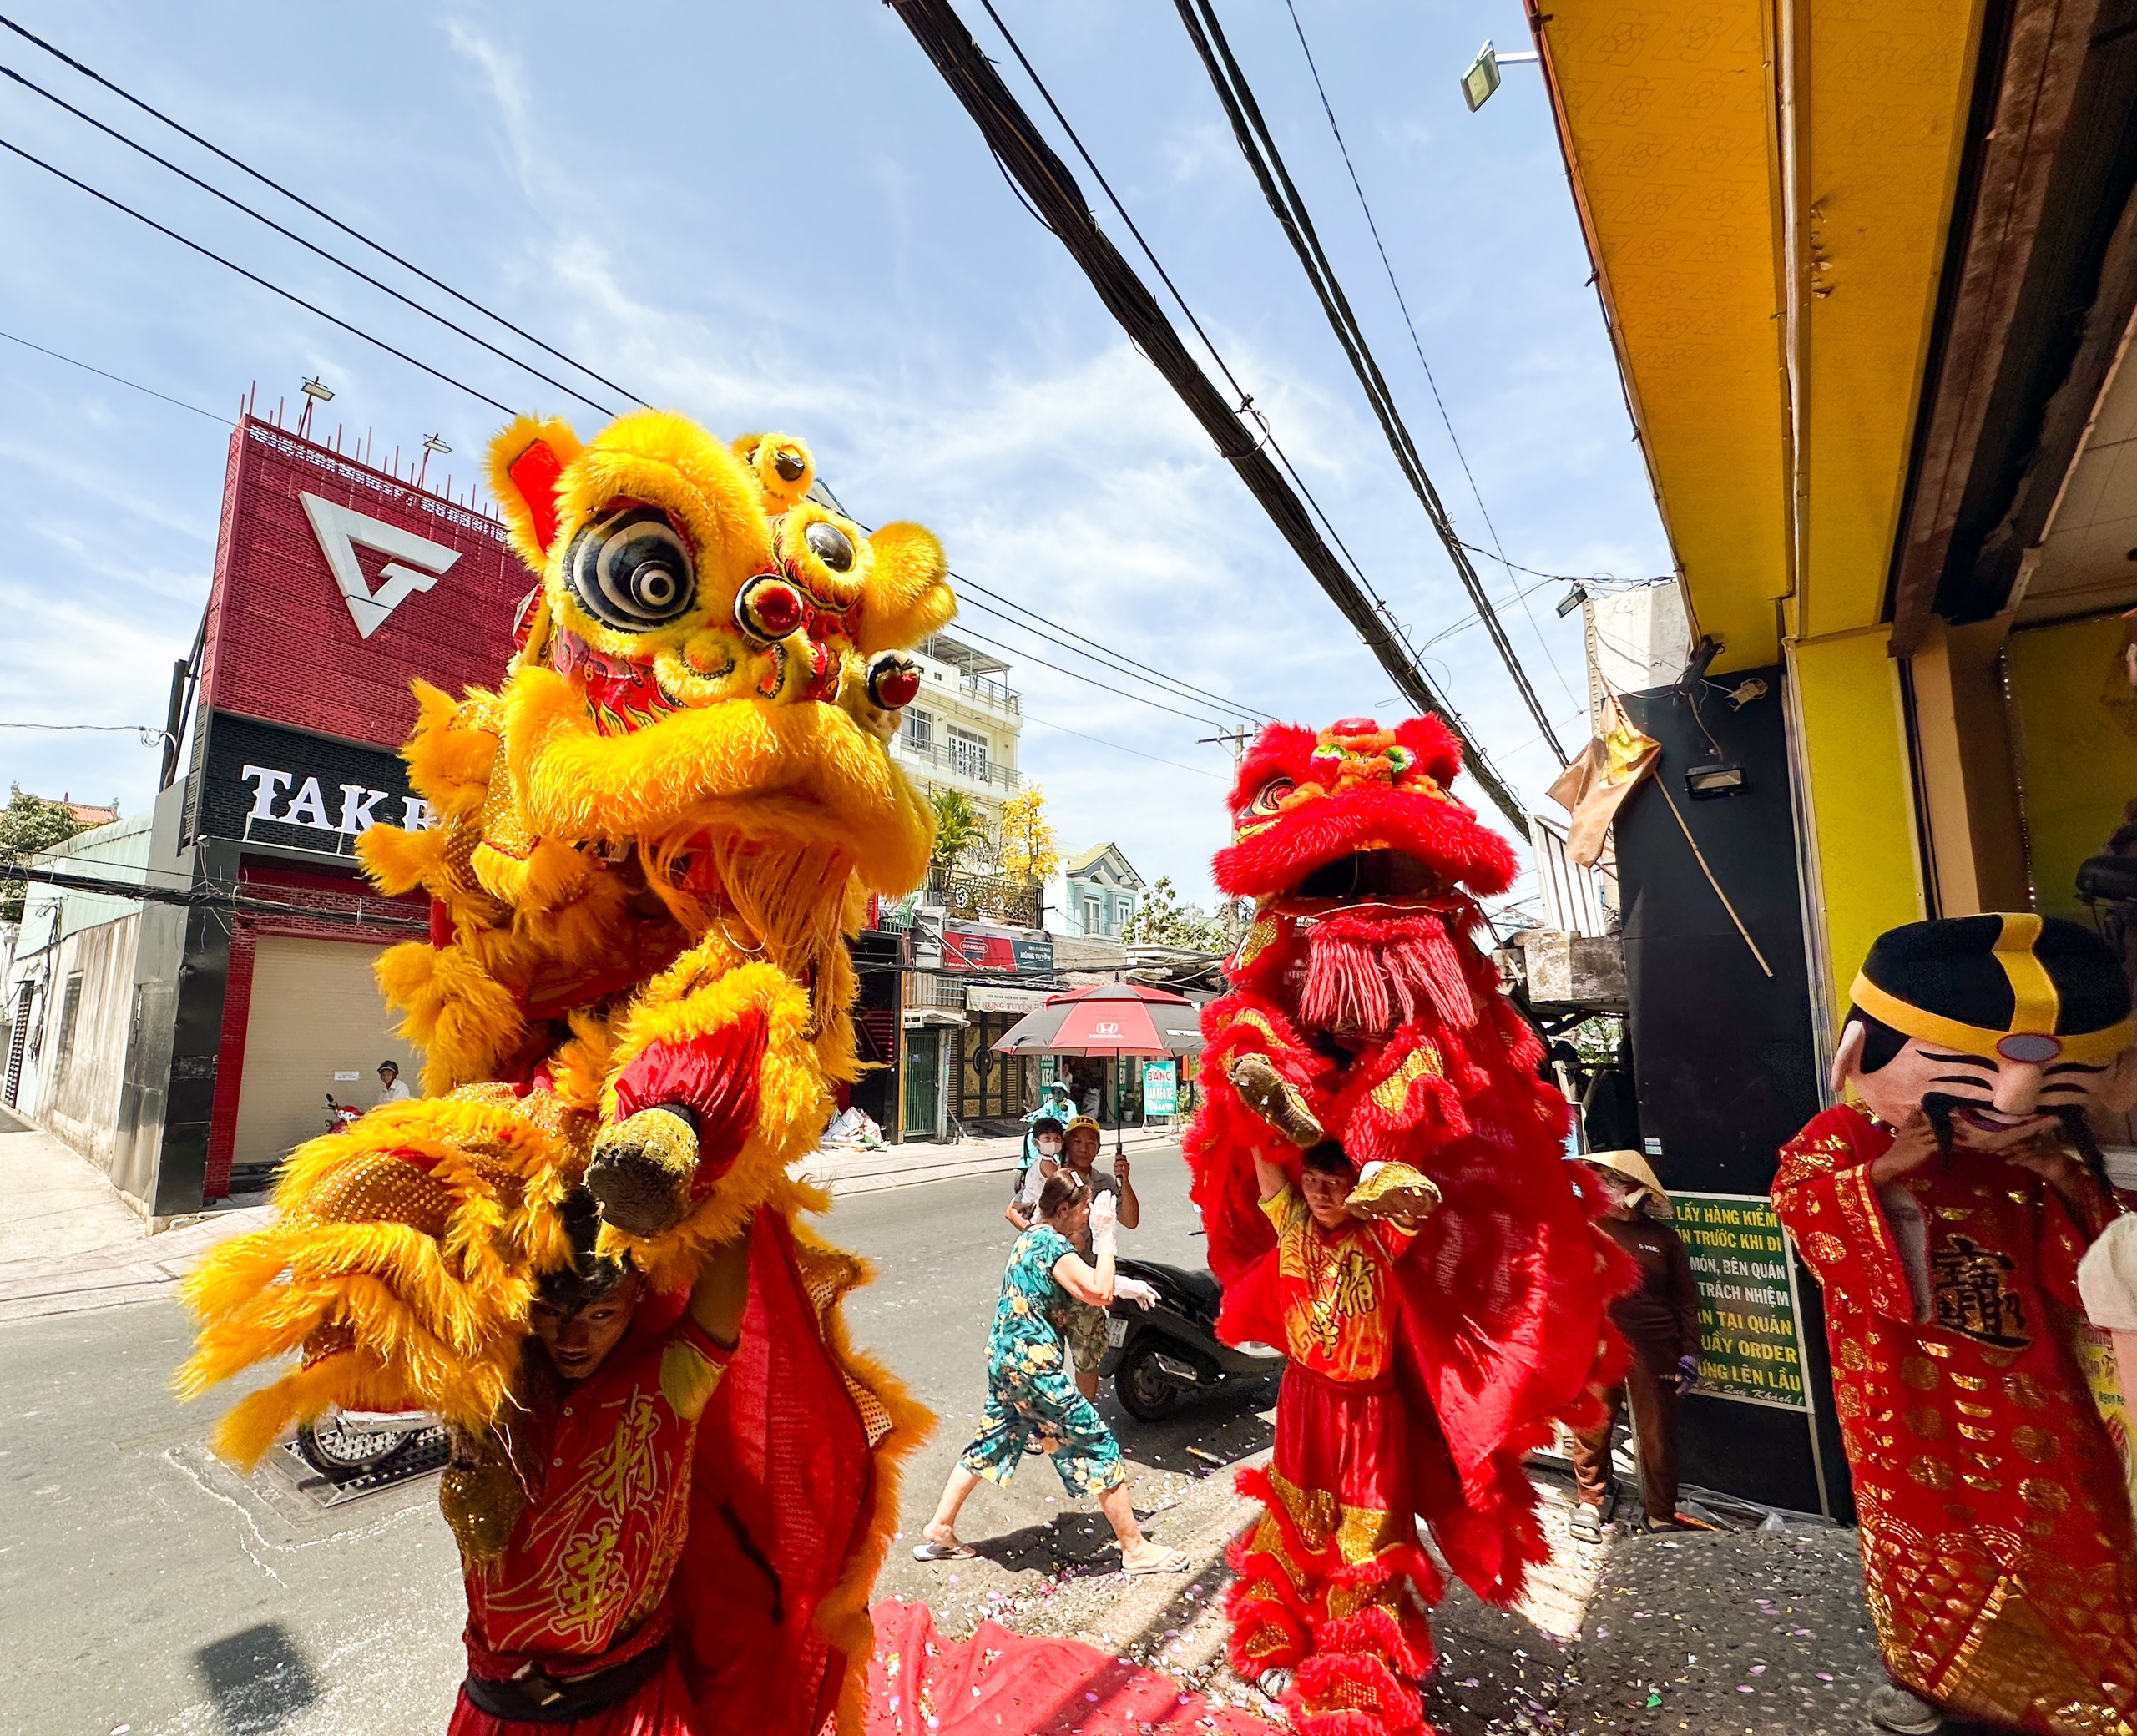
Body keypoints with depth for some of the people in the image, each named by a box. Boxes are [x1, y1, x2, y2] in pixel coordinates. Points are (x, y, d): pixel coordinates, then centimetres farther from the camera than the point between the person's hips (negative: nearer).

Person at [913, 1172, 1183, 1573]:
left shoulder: (1032, 1236, 9)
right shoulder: (1053, 1245, -21)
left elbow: (1080, 1281, 22)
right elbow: (1099, 1292, -27)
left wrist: (1125, 1285, 16)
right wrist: (1104, 1236, -20)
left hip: (1005, 1359, 9)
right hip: (1034, 1367, -9)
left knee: (991, 1443, 23)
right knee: (1100, 1446, 3)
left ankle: (939, 1531, 33)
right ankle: (1136, 1550, 14)